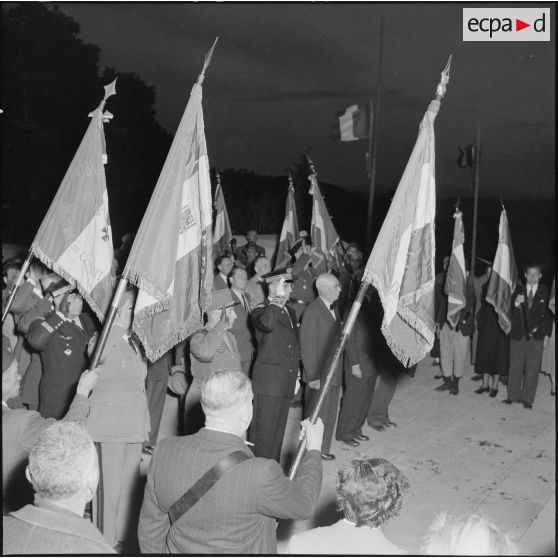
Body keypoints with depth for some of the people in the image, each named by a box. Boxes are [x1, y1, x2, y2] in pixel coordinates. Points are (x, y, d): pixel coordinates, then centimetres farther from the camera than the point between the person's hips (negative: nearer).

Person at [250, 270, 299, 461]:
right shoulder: (261, 311, -10)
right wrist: (278, 298, -27)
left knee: (278, 431, 15)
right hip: (268, 382, -8)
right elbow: (267, 324, -36)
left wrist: (295, 375, 21)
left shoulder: (290, 312, 16)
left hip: (286, 383, 8)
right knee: (263, 431, -5)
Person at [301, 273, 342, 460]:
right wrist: (313, 377, -18)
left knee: (330, 415, 16)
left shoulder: (334, 309, 9)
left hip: (334, 373, 8)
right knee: (316, 415, 3)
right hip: (319, 376, -8)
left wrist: (339, 369, 12)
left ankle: (323, 449, 28)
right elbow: (307, 347, -18)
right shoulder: (312, 312, -18)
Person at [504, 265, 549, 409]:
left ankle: (527, 398, 9)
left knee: (533, 367, 1)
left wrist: (546, 334, -7)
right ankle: (513, 395, 16)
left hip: (536, 335, -1)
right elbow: (509, 310, 0)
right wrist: (515, 303, -22)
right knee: (515, 366, 5)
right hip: (518, 334, 1)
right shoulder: (518, 289, 6)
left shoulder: (545, 291, 5)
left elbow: (547, 312, 3)